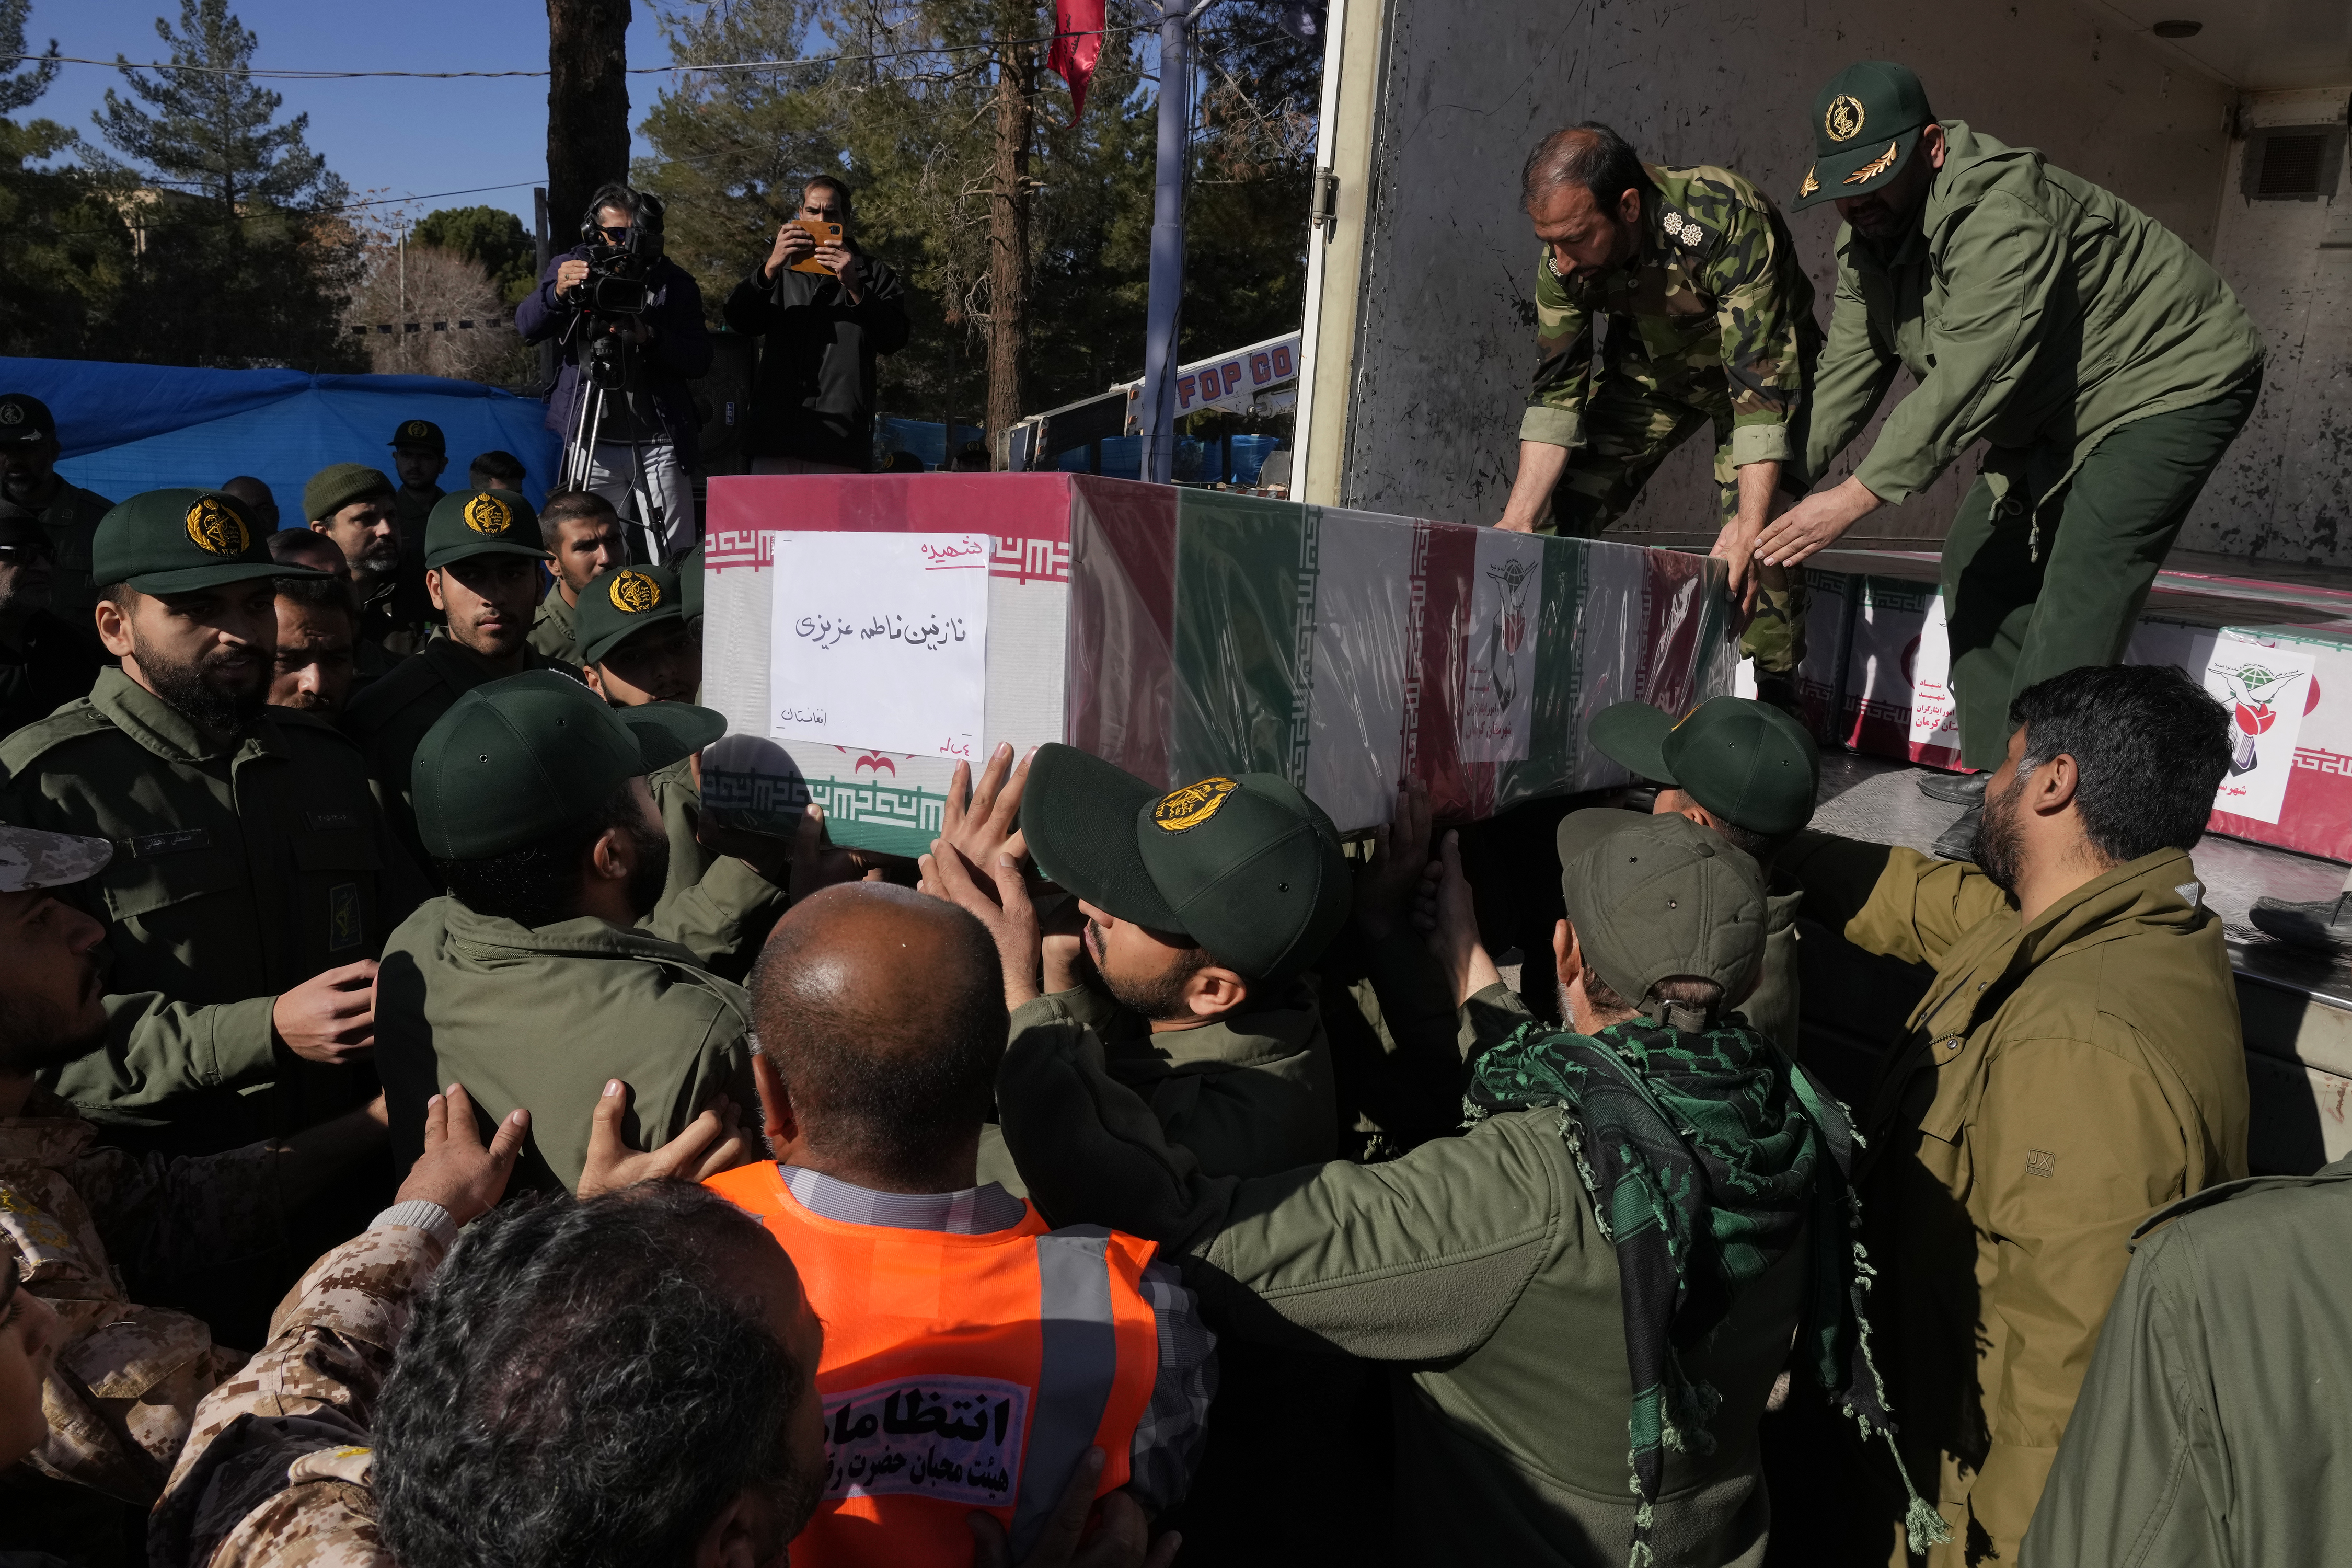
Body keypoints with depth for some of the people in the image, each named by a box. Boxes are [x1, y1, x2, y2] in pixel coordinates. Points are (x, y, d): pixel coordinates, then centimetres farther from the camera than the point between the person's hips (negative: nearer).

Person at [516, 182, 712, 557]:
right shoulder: (571, 267, 9)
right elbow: (526, 327, -2)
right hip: (594, 443, 1)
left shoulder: (674, 281, 6)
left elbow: (700, 359, -1)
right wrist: (557, 292, -22)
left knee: (676, 564, -4)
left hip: (660, 443, 0)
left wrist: (651, 339, -19)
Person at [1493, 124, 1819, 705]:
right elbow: (1557, 391, -18)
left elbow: (1763, 385, -41)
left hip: (1753, 362, -4)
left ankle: (1775, 697, -9)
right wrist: (1519, 518, -27)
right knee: (1559, 510, -7)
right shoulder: (1563, 259, -23)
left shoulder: (1729, 225, -39)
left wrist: (1749, 523, -47)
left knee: (1757, 534, -22)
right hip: (1650, 366, 4)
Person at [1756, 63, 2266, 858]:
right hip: (2053, 409, 10)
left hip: (2171, 380, -9)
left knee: (2081, 588, -20)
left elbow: (1968, 380, -39)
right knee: (1980, 558, 6)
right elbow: (1845, 376, -5)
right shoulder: (1866, 239, -4)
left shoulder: (2003, 215, -33)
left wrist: (1857, 496, -41)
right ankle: (1995, 766, 12)